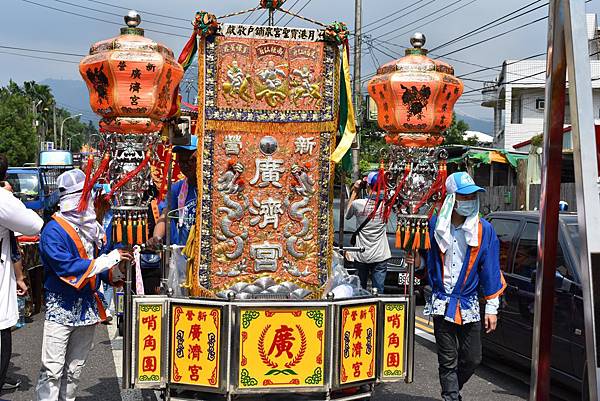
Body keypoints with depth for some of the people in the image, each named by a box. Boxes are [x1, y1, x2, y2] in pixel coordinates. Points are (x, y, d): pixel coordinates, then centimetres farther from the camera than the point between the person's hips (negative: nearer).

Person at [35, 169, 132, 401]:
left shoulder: (93, 229, 10)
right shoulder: (54, 230, -11)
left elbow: (101, 271, 14)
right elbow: (66, 267, -22)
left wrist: (117, 269, -8)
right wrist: (107, 260, -22)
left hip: (88, 309, 7)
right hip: (61, 309, -7)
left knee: (74, 370, 14)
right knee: (53, 370, -6)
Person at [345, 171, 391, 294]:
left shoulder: (358, 204, -11)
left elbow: (347, 216, 11)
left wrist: (354, 191, 9)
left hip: (361, 257, 0)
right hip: (380, 257, 0)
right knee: (378, 293, 4)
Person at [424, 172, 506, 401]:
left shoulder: (484, 230, -2)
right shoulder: (436, 225, -3)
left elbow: (490, 270, 1)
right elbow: (427, 260, 10)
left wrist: (491, 307, 0)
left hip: (469, 304, 1)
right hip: (441, 303, -1)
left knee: (472, 359, 9)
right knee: (448, 361, 3)